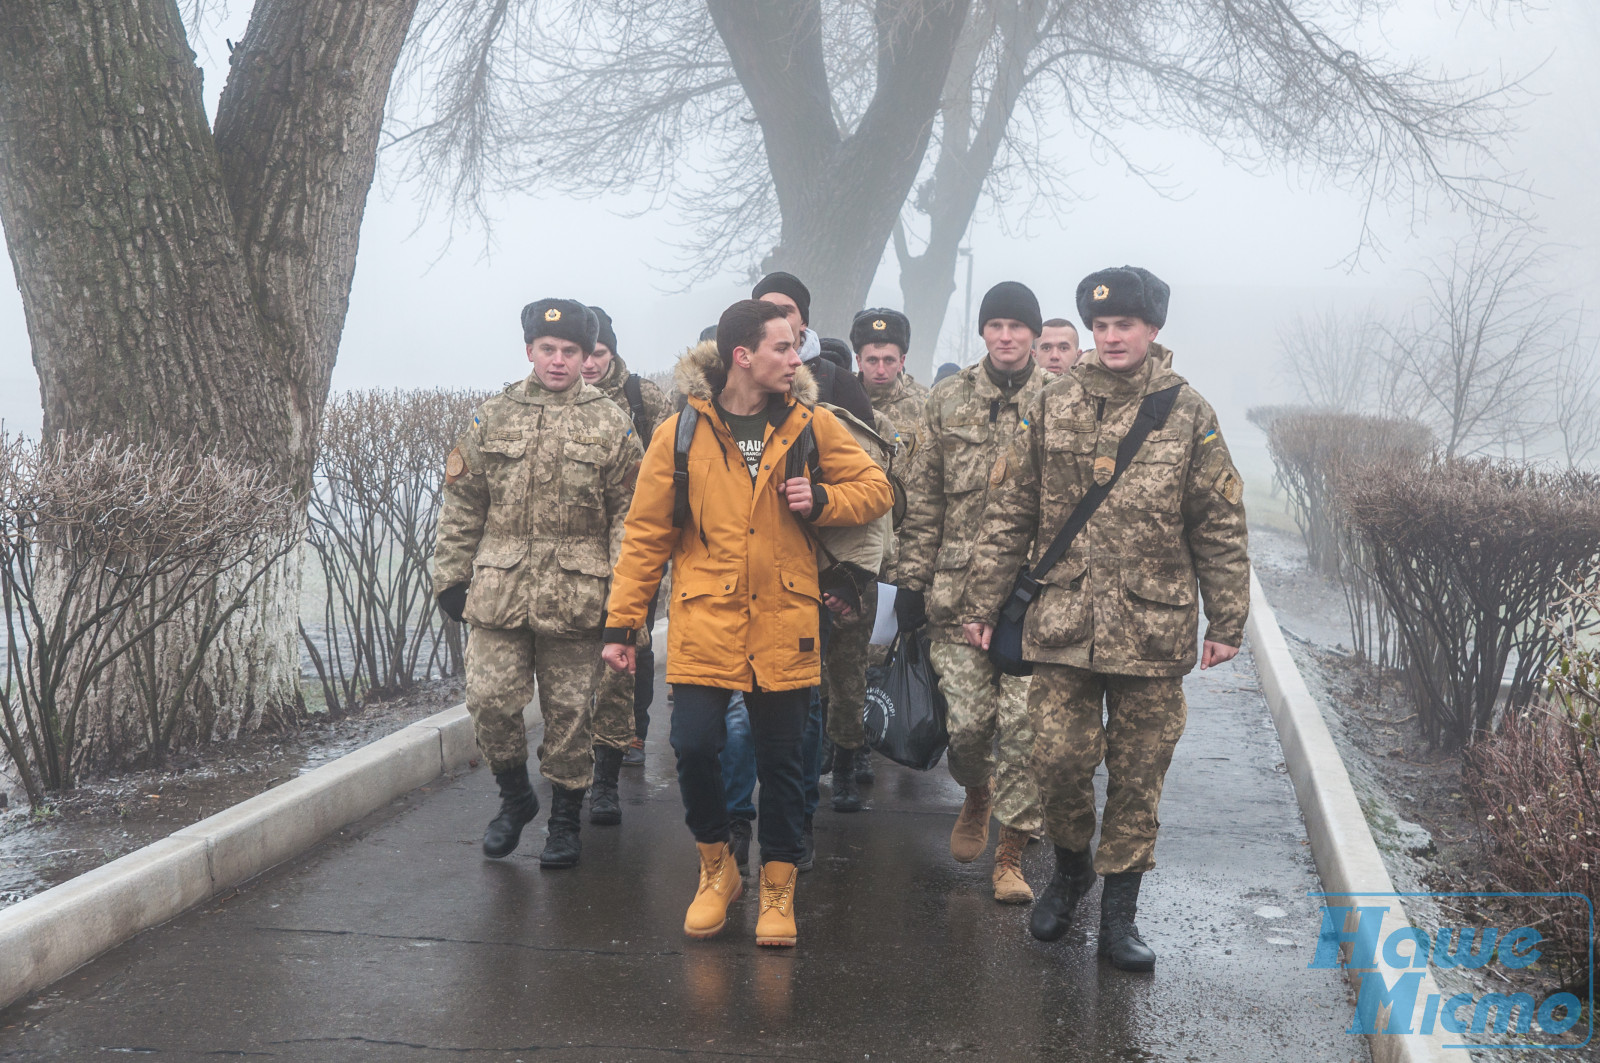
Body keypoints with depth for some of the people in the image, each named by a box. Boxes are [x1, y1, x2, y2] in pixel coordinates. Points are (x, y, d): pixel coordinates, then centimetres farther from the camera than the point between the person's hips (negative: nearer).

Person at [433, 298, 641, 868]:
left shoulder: (611, 424, 4)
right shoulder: (493, 417, 8)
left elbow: (629, 514, 2)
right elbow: (462, 505, 11)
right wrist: (450, 576, 7)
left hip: (576, 596, -1)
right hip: (499, 591, 2)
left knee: (569, 711, 5)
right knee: (490, 700, -4)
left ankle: (565, 818, 21)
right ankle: (514, 795, 22)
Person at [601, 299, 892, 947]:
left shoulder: (811, 426, 4)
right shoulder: (681, 433, -1)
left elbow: (875, 490, 11)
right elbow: (646, 534, 2)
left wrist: (821, 499, -9)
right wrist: (621, 622, 1)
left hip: (784, 624, 1)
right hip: (705, 622, -1)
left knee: (781, 760, 7)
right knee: (694, 747, -9)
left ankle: (777, 889, 23)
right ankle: (717, 869, 17)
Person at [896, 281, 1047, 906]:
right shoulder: (949, 400, 9)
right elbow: (924, 497, 10)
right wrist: (913, 579, 7)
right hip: (958, 589, 1)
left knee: (1024, 724, -3)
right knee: (966, 720, 1)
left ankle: (1011, 853, 10)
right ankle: (977, 795, 35)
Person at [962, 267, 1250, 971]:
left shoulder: (1188, 415, 2)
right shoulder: (1052, 408, 5)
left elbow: (1221, 529, 5)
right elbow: (1011, 514, 8)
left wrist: (1227, 622, 2)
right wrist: (983, 602, 6)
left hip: (1152, 630, -1)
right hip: (1062, 623, 1)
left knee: (1137, 774, 6)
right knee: (1059, 760, 0)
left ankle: (1119, 911, 20)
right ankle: (1070, 867, 29)